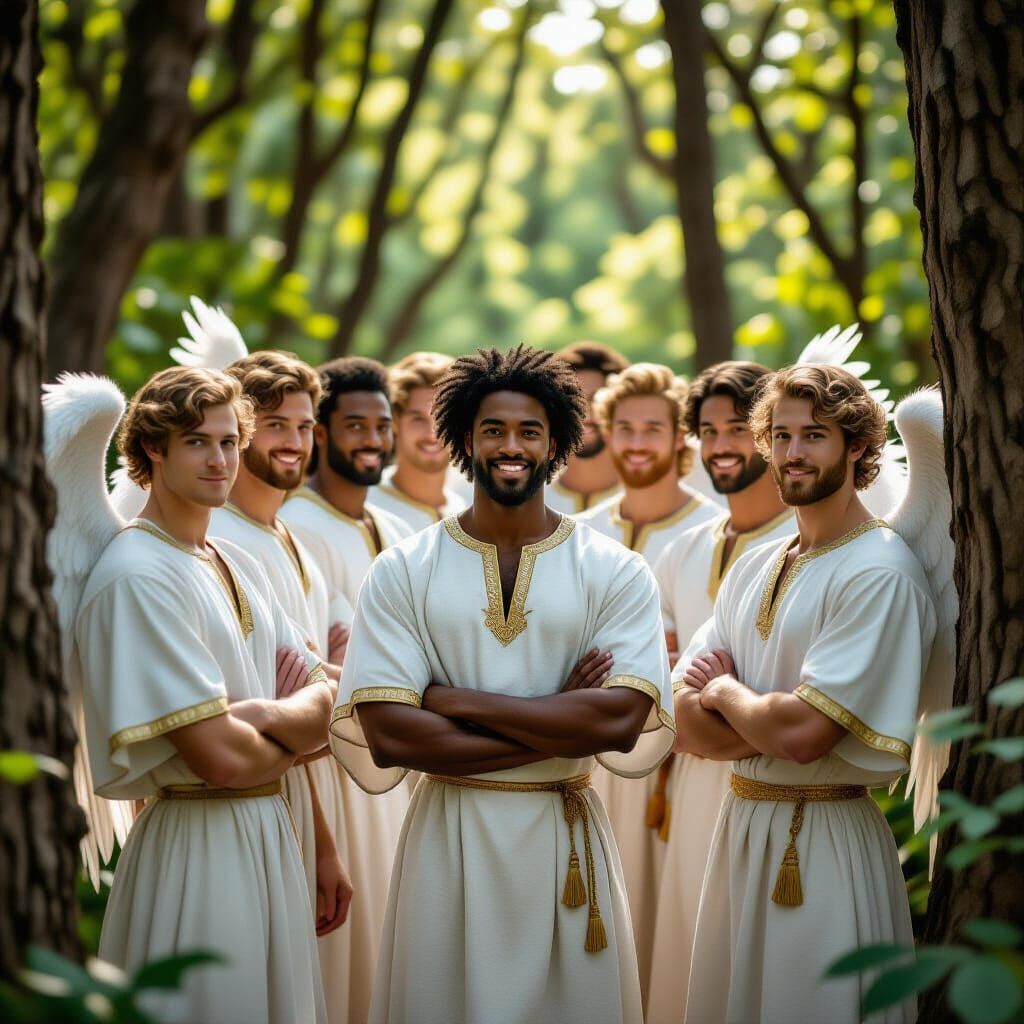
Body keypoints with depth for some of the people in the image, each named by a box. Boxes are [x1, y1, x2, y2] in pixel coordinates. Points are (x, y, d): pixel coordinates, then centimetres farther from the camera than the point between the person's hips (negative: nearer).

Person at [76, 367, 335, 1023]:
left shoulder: (239, 567, 11)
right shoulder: (137, 575, -16)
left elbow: (328, 699, 6)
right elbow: (220, 757, -21)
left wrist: (266, 714, -15)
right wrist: (300, 735, -2)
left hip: (269, 836, 8)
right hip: (194, 842, -8)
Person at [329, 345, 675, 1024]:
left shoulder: (616, 573, -1)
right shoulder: (402, 573, -2)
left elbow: (622, 722, -14)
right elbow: (389, 737, -12)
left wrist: (456, 701, -14)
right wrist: (560, 725, -13)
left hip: (568, 838, 0)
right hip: (448, 836, 0)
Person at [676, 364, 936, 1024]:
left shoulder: (880, 573, -15)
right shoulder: (755, 568, 10)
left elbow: (802, 733, -22)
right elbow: (689, 724, 4)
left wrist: (726, 692, -4)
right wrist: (768, 720, -15)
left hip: (827, 840, -7)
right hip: (742, 825, 7)